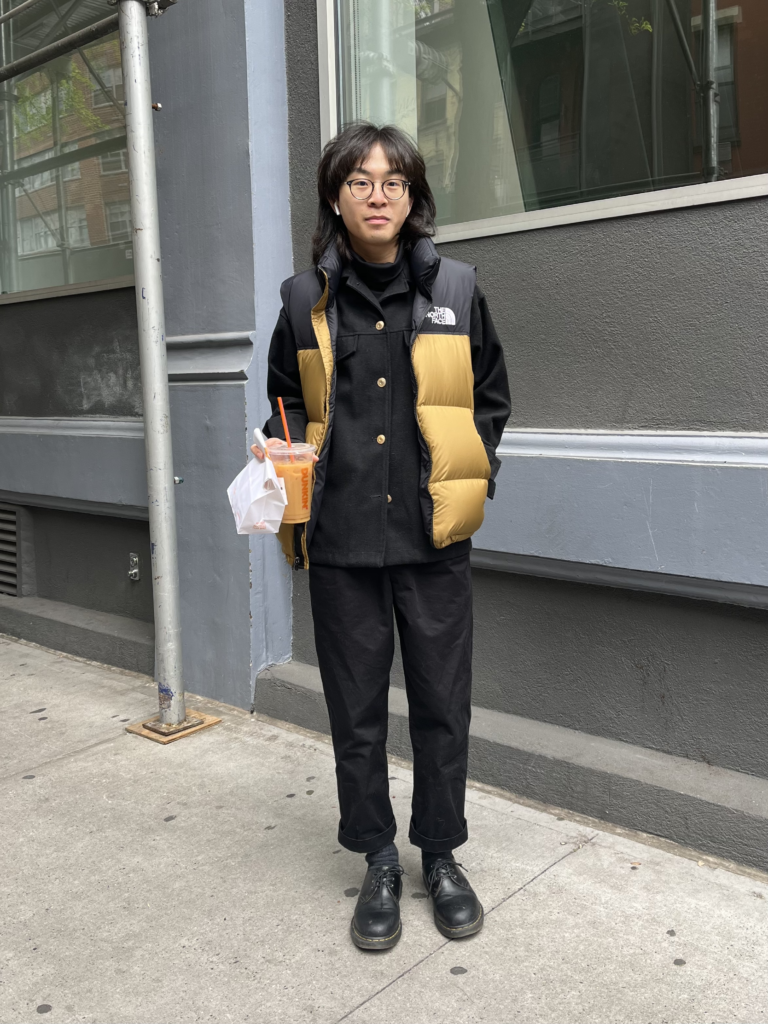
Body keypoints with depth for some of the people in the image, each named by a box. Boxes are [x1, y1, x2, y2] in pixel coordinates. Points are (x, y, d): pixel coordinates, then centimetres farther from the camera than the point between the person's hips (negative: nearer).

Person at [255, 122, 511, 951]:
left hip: (434, 537, 0)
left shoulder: (455, 290, 4)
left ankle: (441, 856, 30)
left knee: (442, 703, 8)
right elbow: (287, 402, 15)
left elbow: (491, 400, 12)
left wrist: (467, 480, 0)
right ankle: (379, 864, 29)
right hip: (341, 539, 1)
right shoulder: (307, 299, 4)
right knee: (355, 710, 9)